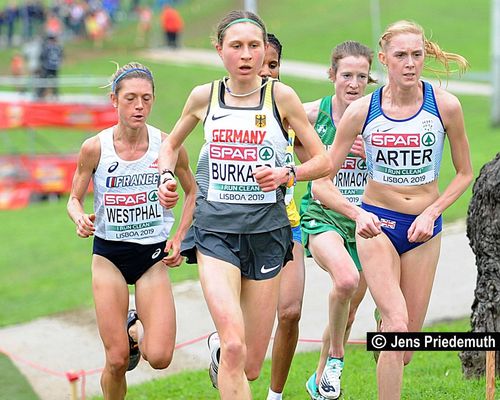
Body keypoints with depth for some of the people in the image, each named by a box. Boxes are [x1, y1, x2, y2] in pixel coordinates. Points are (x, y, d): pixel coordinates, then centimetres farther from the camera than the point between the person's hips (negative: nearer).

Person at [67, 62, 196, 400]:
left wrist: (180, 238, 0)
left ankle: (136, 328, 22)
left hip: (153, 257, 1)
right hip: (109, 256, 0)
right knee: (117, 361, -6)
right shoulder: (95, 148, -9)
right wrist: (80, 218, -18)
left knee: (160, 357, -12)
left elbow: (193, 192, 9)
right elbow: (75, 199, 4)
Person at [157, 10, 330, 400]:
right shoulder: (204, 96, 2)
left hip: (267, 233, 0)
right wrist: (166, 176, 3)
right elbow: (172, 142, 22)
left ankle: (220, 357, 42)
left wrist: (286, 174, -16)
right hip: (215, 231, 0)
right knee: (234, 345, -23)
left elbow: (324, 162, 2)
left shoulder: (281, 96, -3)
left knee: (250, 366, 7)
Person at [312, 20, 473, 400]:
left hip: (423, 227, 2)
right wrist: (358, 214, -24)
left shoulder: (445, 105, -8)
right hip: (376, 225, -2)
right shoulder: (362, 111, -10)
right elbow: (321, 182, -7)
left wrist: (432, 213, -10)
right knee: (396, 327, -19)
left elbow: (465, 173, 4)